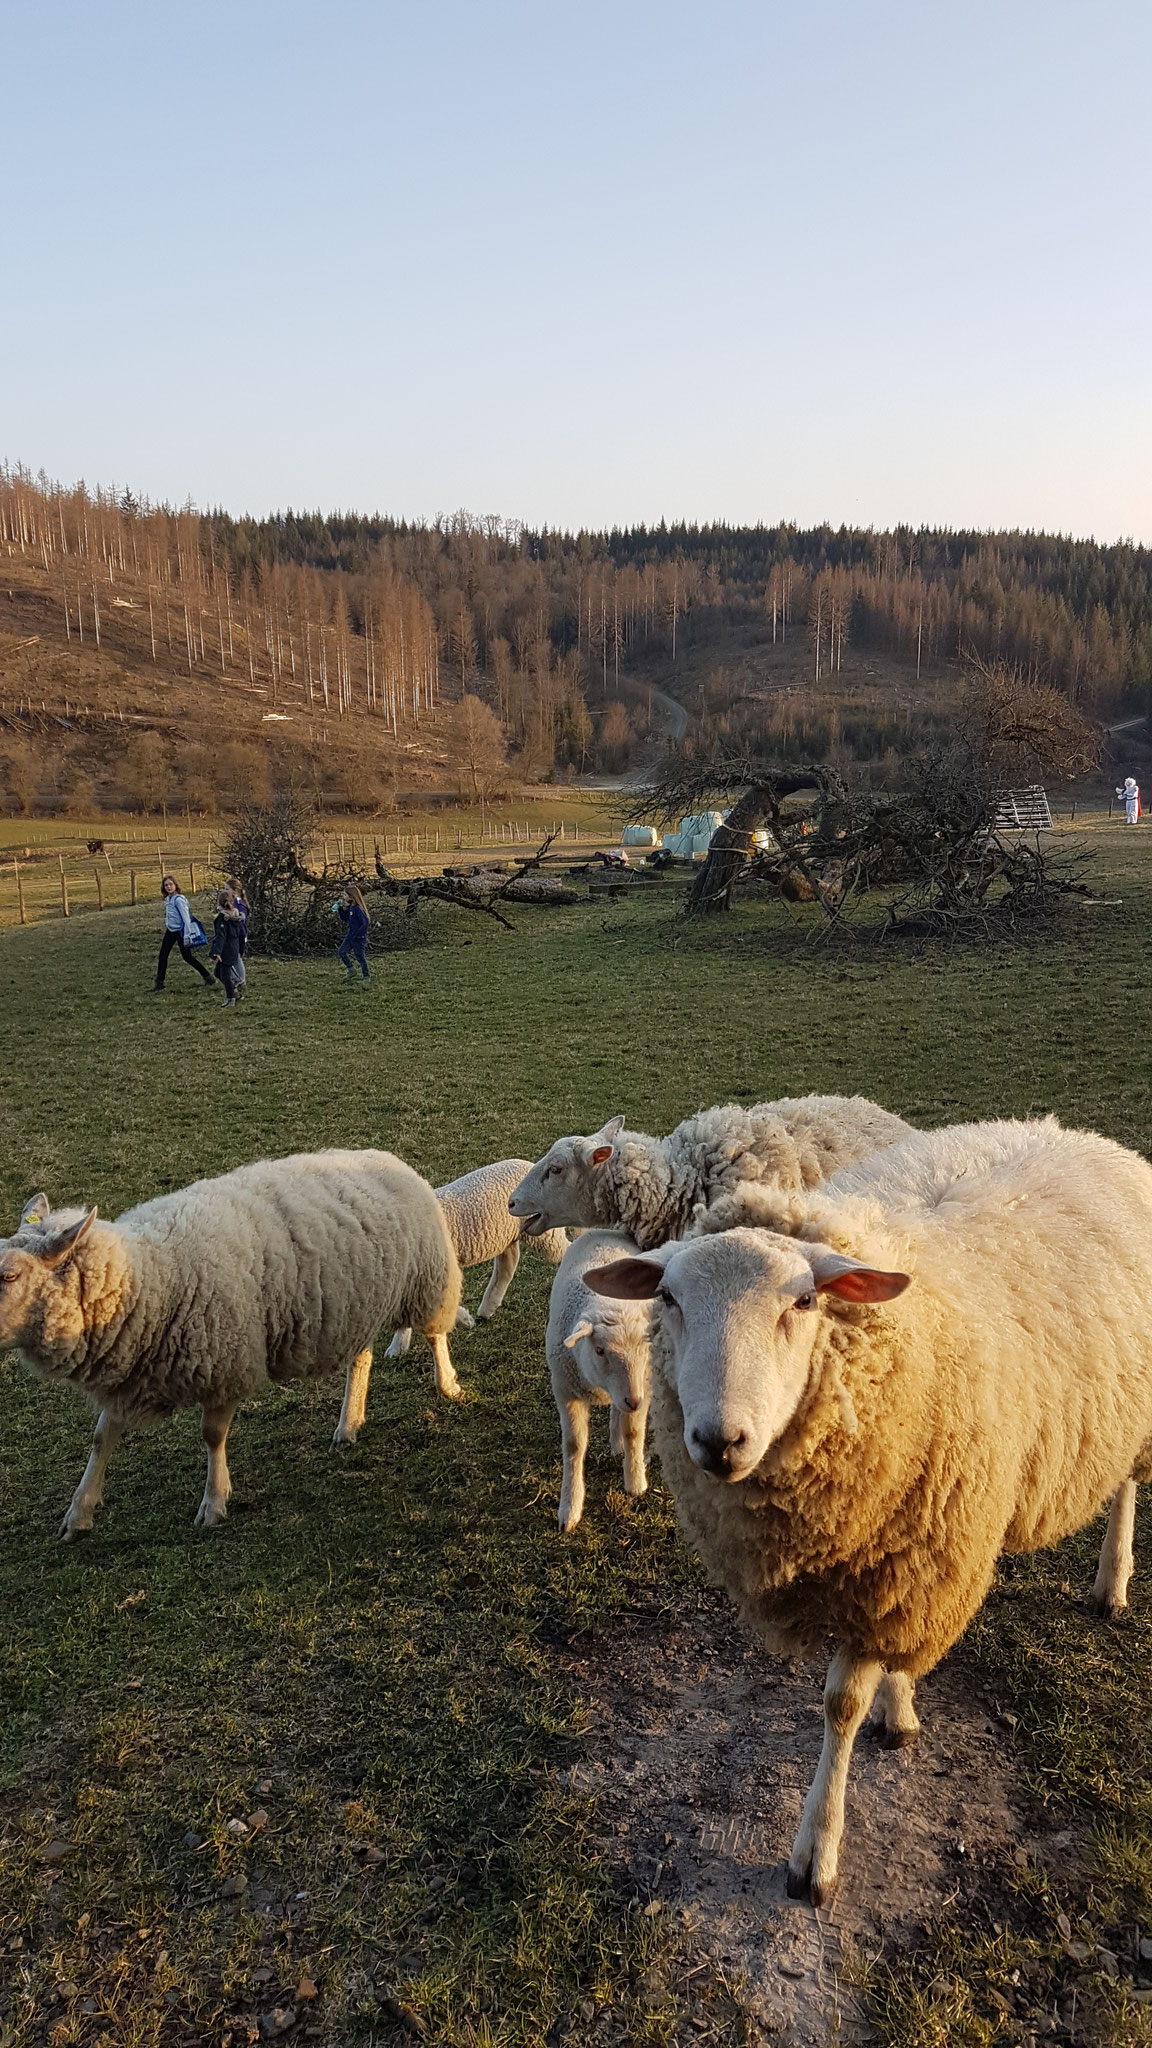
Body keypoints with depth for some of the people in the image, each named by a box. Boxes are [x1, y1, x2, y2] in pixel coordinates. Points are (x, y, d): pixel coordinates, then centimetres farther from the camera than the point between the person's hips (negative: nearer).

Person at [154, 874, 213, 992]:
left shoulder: (179, 900, -20)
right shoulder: (168, 899, 5)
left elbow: (186, 918, -22)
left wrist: (187, 936, -24)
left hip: (180, 931, -8)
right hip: (170, 931, 8)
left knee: (187, 956, 0)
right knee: (162, 955, 4)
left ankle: (206, 976, 16)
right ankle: (159, 982, 11)